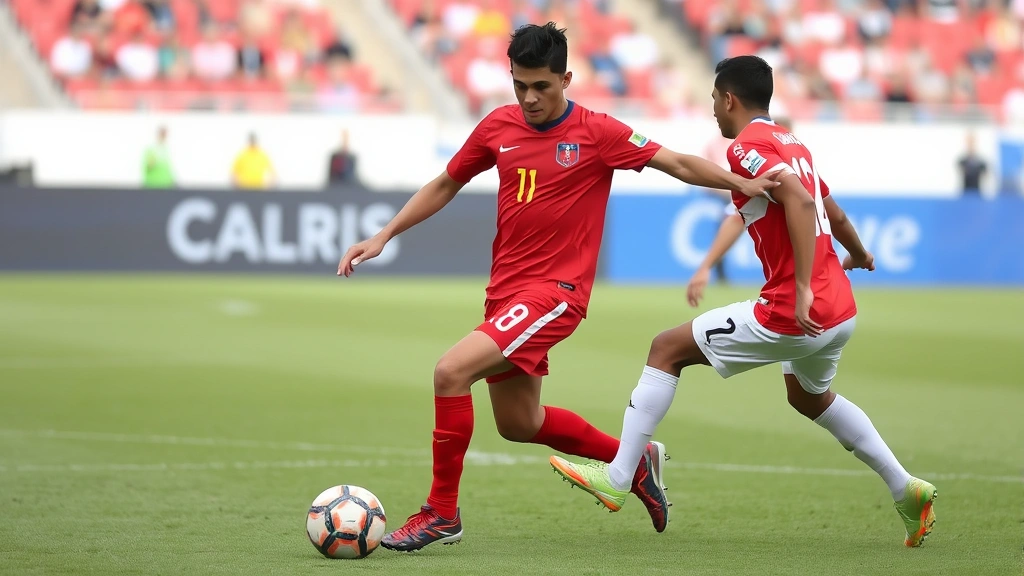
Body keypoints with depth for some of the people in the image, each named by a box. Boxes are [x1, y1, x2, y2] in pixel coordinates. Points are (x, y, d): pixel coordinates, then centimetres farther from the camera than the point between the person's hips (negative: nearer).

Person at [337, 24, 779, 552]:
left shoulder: (596, 133, -9)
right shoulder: (498, 127, 5)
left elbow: (679, 164, -6)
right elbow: (445, 185, 17)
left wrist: (745, 184, -19)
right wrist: (383, 237, 11)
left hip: (555, 291, -7)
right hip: (505, 288, 7)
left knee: (451, 371, -23)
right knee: (517, 424, 17)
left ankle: (441, 513, -10)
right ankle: (635, 459, 38)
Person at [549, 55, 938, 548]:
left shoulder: (747, 146, -10)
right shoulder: (793, 145, 15)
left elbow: (800, 201, -26)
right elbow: (835, 215, 27)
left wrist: (803, 289, -31)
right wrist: (857, 254, 49)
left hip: (793, 315, -9)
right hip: (841, 309, 9)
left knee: (667, 349, 1)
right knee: (809, 397, 35)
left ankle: (617, 478, -1)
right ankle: (906, 491, 33)